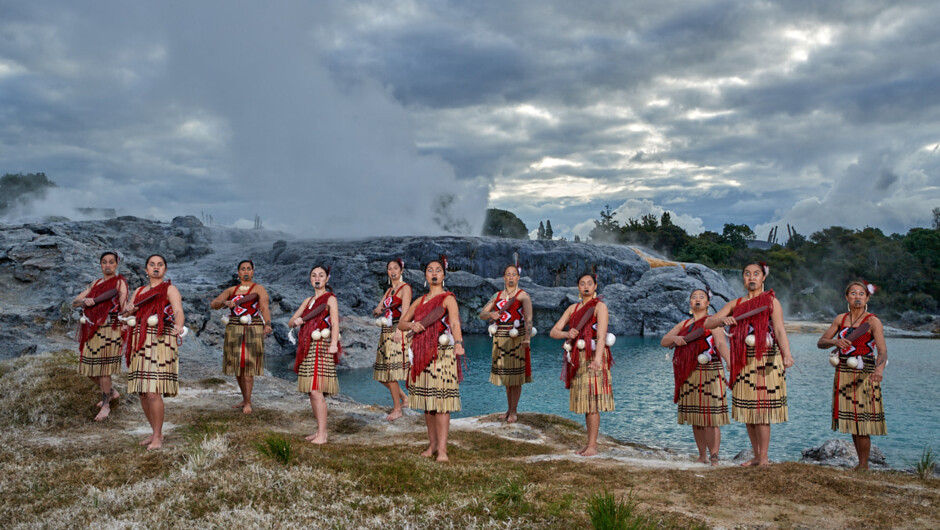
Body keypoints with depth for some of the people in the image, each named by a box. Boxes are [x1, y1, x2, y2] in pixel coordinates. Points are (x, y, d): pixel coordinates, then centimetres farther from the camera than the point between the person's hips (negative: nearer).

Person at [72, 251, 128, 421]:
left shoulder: (120, 282, -3)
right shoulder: (96, 283, 16)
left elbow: (123, 305, -18)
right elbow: (74, 302, 13)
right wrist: (85, 301, -8)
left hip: (108, 329, -7)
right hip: (91, 330, 7)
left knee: (102, 368, -6)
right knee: (89, 368, 11)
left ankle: (106, 405, 8)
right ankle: (111, 392, 33)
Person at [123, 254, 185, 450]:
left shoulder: (170, 289, 0)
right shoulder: (139, 290, 19)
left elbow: (179, 311, -17)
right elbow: (126, 311, 26)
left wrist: (179, 327, -39)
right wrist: (128, 309, 1)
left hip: (160, 344, -6)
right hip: (140, 345, 6)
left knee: (153, 392, -13)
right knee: (142, 392, 7)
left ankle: (158, 437, -2)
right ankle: (155, 432, 22)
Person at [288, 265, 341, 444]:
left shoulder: (330, 299, -3)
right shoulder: (308, 300, 18)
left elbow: (335, 323, -18)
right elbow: (290, 322, 19)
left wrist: (334, 344, -35)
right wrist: (296, 321, -7)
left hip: (321, 348, -7)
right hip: (307, 349, 7)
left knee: (317, 391, -13)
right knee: (311, 392, 8)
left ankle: (322, 435, -10)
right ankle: (320, 430, 17)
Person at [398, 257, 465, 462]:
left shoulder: (448, 299, -4)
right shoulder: (420, 301, 16)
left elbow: (455, 323, -21)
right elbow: (401, 323, 18)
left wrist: (458, 343, -40)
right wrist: (411, 325, -6)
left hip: (442, 355, -6)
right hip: (421, 354, 6)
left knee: (440, 402, -10)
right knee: (427, 402, 10)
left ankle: (442, 450, -10)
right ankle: (432, 445, 20)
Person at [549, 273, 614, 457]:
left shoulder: (600, 306, -5)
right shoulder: (572, 308, 13)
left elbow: (601, 335, -20)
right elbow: (554, 332, 8)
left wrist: (598, 359, -35)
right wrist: (567, 334, -15)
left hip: (592, 358, -6)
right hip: (577, 359, 6)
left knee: (592, 402, -7)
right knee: (585, 402, 9)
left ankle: (593, 446, -2)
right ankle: (590, 443, 16)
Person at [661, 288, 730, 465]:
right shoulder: (684, 324, 17)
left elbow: (721, 343, -16)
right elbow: (663, 342, 14)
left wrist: (730, 362, -33)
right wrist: (675, 339, -8)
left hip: (709, 374, -5)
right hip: (688, 376, 5)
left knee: (710, 418, -10)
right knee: (695, 419, 8)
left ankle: (714, 459, -7)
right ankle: (702, 456, 18)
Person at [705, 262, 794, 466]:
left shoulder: (771, 301, 1)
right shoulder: (735, 304, 14)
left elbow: (780, 330, -13)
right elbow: (707, 323, 7)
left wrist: (787, 355, -29)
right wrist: (723, 319, -15)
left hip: (765, 361, -5)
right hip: (743, 363, 5)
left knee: (761, 411, -7)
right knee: (747, 412, 8)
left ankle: (764, 458, 1)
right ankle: (757, 456, 18)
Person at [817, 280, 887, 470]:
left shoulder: (873, 321, -7)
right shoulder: (840, 319, 8)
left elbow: (883, 351, -18)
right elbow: (820, 342, 7)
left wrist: (879, 369, -38)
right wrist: (835, 341, -15)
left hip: (864, 375, -5)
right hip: (843, 375, 5)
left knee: (862, 421, -4)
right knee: (851, 421, 9)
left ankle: (863, 465, 9)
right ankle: (861, 463, 21)